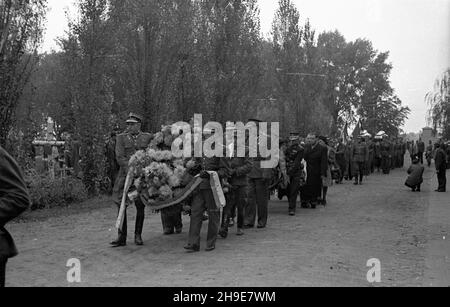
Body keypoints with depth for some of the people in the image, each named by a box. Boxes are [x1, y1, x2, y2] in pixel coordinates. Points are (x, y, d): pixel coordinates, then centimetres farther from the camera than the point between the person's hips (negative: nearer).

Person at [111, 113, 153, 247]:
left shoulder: (148, 137, 7)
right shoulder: (121, 138, 6)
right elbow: (119, 157, -3)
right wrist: (131, 169, -16)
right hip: (125, 175, 0)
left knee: (140, 206, 3)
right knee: (121, 205, -3)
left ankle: (138, 235, 16)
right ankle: (122, 237, 5)